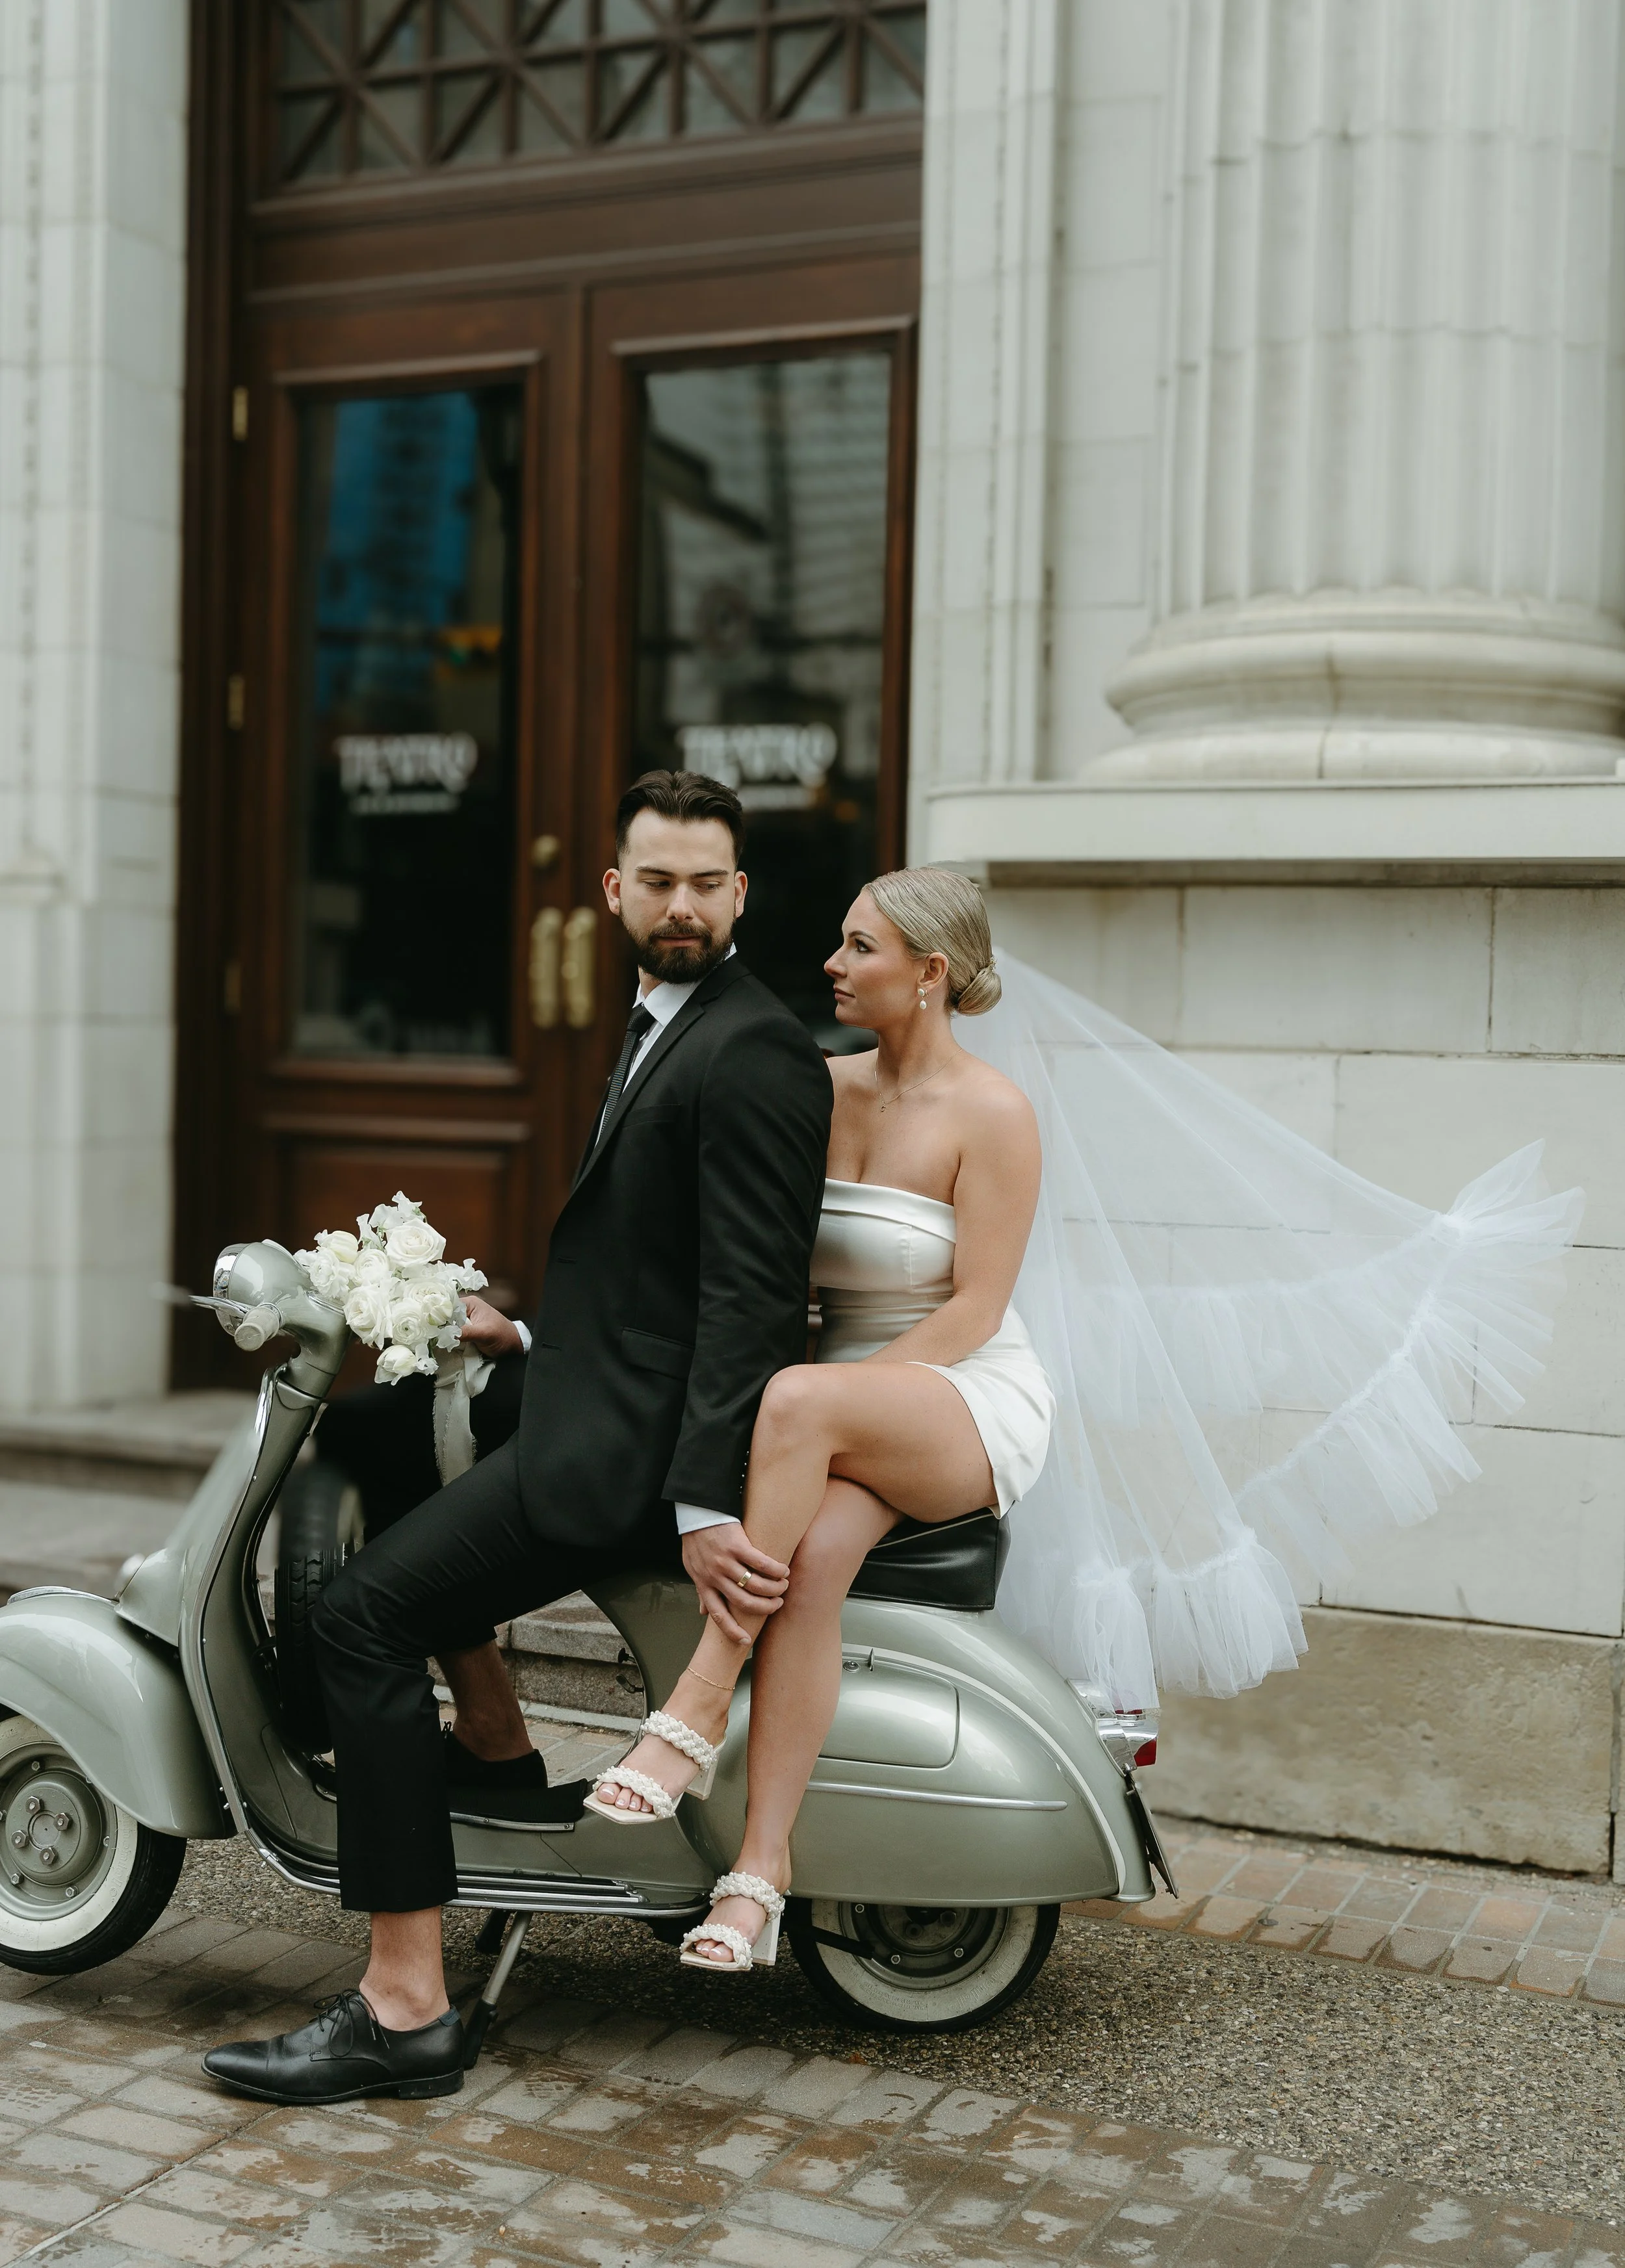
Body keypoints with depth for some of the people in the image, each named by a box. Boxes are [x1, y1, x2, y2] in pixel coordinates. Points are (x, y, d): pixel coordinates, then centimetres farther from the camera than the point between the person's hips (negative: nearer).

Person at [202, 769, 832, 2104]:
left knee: (363, 1618, -16)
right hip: (599, 1390, 11)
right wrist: (534, 1335, 19)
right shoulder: (666, 1025, 16)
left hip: (638, 1440, -11)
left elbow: (753, 1294, -23)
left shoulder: (753, 1053, -16)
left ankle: (406, 2013, -12)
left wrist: (704, 1502, -27)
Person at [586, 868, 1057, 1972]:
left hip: (973, 1405, -4)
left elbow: (974, 1307, -13)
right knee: (812, 1555, -31)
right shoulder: (821, 1087, 9)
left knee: (798, 1400, -38)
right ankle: (763, 1863, -29)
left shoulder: (993, 1113, -9)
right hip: (849, 1397, 5)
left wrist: (831, 1403, -21)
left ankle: (693, 1716, -32)